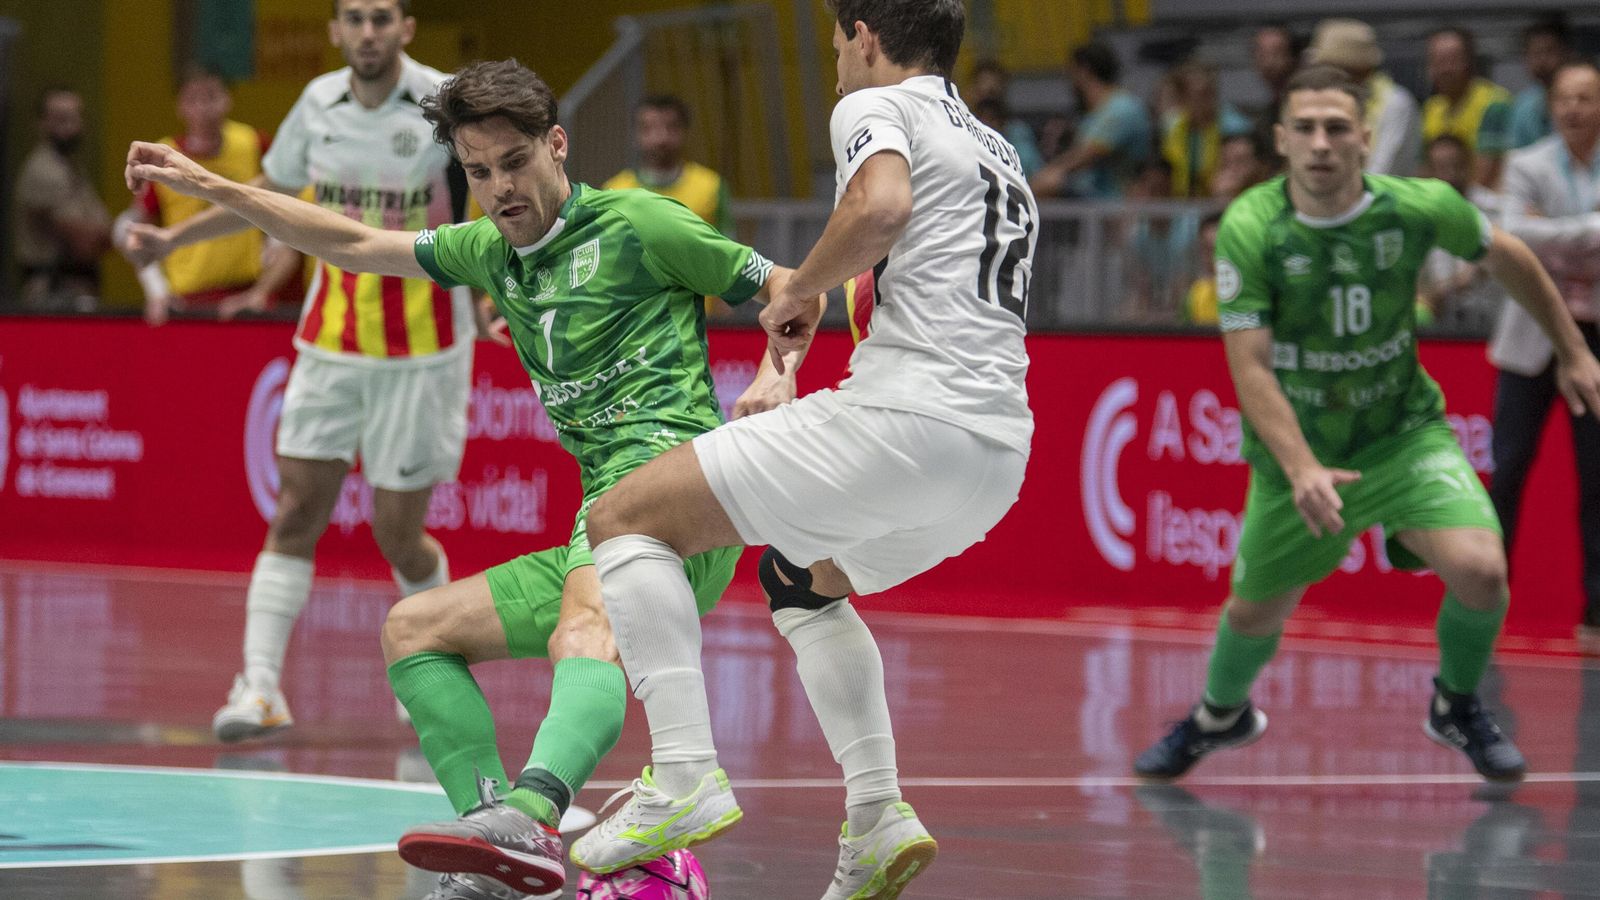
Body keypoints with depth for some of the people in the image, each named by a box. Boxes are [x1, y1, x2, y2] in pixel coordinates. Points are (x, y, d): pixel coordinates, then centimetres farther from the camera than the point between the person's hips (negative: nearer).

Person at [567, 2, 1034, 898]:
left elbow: (881, 206, -20)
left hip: (905, 415, -9)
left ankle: (686, 776, -16)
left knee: (627, 518, 0)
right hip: (1000, 452, 9)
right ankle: (878, 816, 15)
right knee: (802, 578, 33)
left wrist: (801, 290, -3)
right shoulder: (998, 153, 29)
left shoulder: (876, 107, 3)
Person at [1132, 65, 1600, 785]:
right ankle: (1222, 714, 51)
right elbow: (1250, 366, -23)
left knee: (1479, 568, -22)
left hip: (1405, 432, 0)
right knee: (1253, 613, 14)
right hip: (1295, 451, 0)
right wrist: (1301, 469, -36)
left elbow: (1505, 257, 3)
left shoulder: (1419, 208, -18)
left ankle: (1457, 707, 10)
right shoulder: (1249, 230, -23)